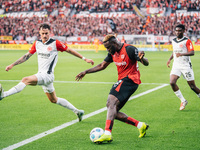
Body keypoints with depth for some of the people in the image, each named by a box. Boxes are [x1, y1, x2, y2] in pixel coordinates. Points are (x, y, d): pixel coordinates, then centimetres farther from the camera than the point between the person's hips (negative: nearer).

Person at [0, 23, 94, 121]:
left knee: (26, 80, -27)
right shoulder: (37, 44, 8)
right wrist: (12, 65, 11)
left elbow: (70, 51, -1)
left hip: (47, 75, -7)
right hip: (41, 75, 7)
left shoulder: (55, 43, -9)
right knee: (54, 100, 15)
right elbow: (27, 56, 16)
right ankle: (77, 111, 25)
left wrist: (84, 59, 1)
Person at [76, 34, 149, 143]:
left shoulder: (129, 49, -12)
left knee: (111, 102, -26)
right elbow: (102, 65, 25)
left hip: (130, 79, -9)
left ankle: (107, 134, -37)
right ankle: (140, 125, 10)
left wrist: (142, 58, -38)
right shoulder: (113, 52, 13)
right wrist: (86, 72, 21)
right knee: (113, 112, 4)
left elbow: (146, 63, -14)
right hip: (122, 81, 9)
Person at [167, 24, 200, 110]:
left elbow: (192, 52, -19)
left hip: (186, 66, -5)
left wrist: (181, 54, -33)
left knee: (192, 86, -1)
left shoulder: (187, 41, -8)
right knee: (172, 82, -16)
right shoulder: (173, 41, 12)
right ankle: (183, 101, -2)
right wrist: (170, 59, 14)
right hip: (176, 66, 5)